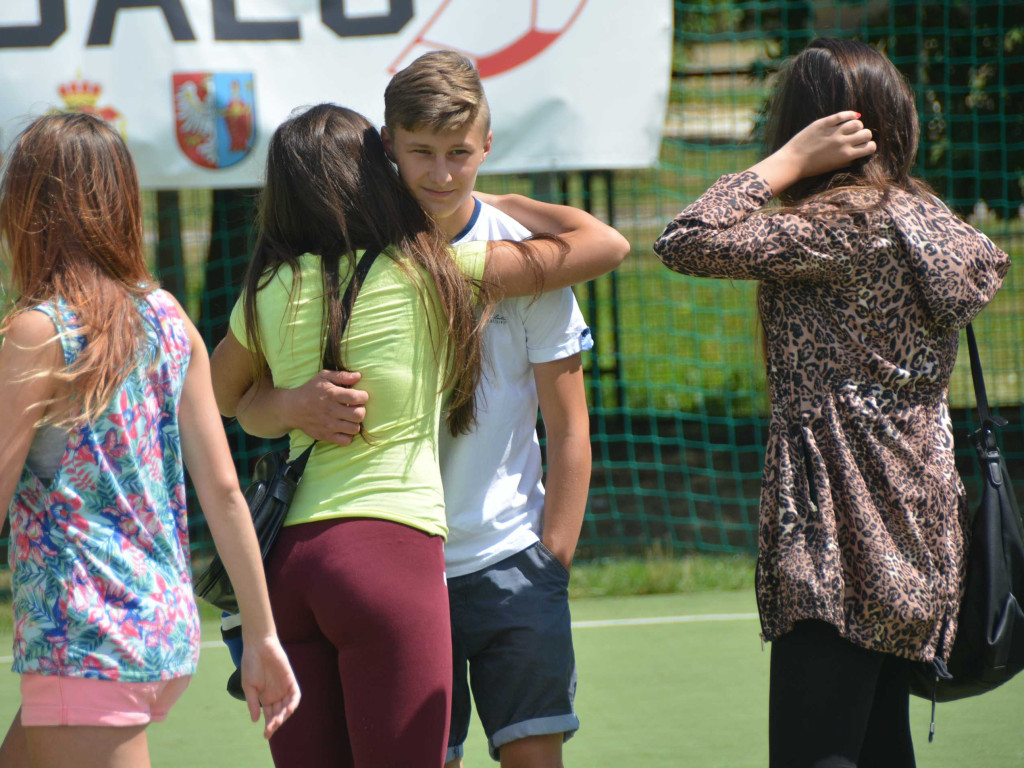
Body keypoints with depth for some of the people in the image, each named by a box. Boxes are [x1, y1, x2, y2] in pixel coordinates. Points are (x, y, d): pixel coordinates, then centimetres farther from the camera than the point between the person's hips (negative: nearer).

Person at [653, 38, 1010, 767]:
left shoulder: (842, 225, -14)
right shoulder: (929, 219, 13)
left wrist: (786, 163, -12)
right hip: (912, 535, 10)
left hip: (842, 543, -10)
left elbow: (687, 244, -19)